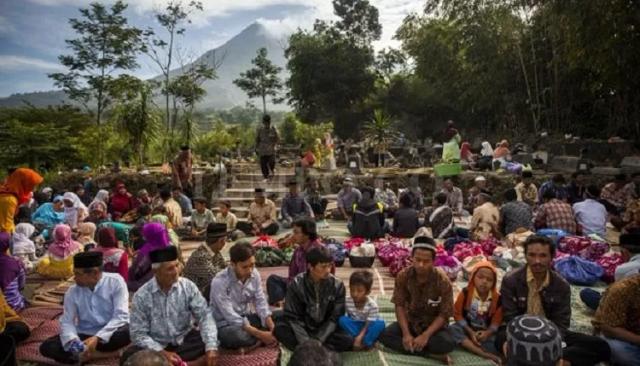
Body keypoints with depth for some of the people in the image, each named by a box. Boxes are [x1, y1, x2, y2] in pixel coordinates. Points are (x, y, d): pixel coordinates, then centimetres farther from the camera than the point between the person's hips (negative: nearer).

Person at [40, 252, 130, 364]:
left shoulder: (115, 282, -13)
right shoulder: (72, 292, -1)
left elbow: (120, 316, -18)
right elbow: (67, 322, -6)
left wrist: (97, 338, -30)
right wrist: (73, 341, -28)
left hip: (110, 333, -4)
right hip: (84, 335, 4)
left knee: (129, 332, -36)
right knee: (47, 347, -17)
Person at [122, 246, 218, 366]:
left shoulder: (188, 286, -9)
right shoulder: (142, 295, -13)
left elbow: (205, 316, -14)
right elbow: (138, 334, -12)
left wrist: (211, 347, -29)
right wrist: (163, 353, -26)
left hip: (185, 340, 1)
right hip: (157, 345, -1)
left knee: (209, 345, -25)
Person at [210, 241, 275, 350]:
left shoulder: (254, 274, -8)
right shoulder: (219, 282, -26)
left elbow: (261, 302, -7)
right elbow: (231, 317, -29)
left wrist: (273, 329, -23)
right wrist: (260, 334, -33)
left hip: (247, 317, 6)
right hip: (226, 324, -5)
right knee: (237, 335, -38)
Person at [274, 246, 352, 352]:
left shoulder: (337, 285, -11)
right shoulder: (297, 284, -14)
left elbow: (334, 318, -11)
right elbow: (293, 318, -14)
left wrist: (318, 340, -23)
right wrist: (306, 342, -27)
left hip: (325, 331, 1)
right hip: (302, 330, -1)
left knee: (348, 341, -28)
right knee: (280, 329, -29)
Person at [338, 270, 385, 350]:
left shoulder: (372, 305, -21)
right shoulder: (347, 301, -15)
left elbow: (368, 325, -21)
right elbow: (345, 318, -11)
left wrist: (360, 337, -37)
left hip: (366, 329, -1)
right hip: (353, 327, 2)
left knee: (380, 323, -30)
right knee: (342, 319, -27)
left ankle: (365, 343, -28)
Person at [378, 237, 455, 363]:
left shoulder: (443, 281, -21)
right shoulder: (403, 276, -15)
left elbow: (444, 314, -16)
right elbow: (399, 306, -10)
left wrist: (426, 335, -27)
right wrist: (406, 333, -22)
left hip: (434, 324, -3)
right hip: (410, 321, 3)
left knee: (447, 343, -34)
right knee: (385, 335, -23)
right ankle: (431, 354, -20)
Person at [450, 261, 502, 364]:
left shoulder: (497, 298, -10)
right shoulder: (465, 293, -13)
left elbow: (496, 321, -2)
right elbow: (458, 314, -8)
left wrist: (487, 333, -21)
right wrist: (470, 332, -17)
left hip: (485, 331, 0)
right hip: (467, 328, 0)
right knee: (453, 329, -31)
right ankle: (485, 354, -34)